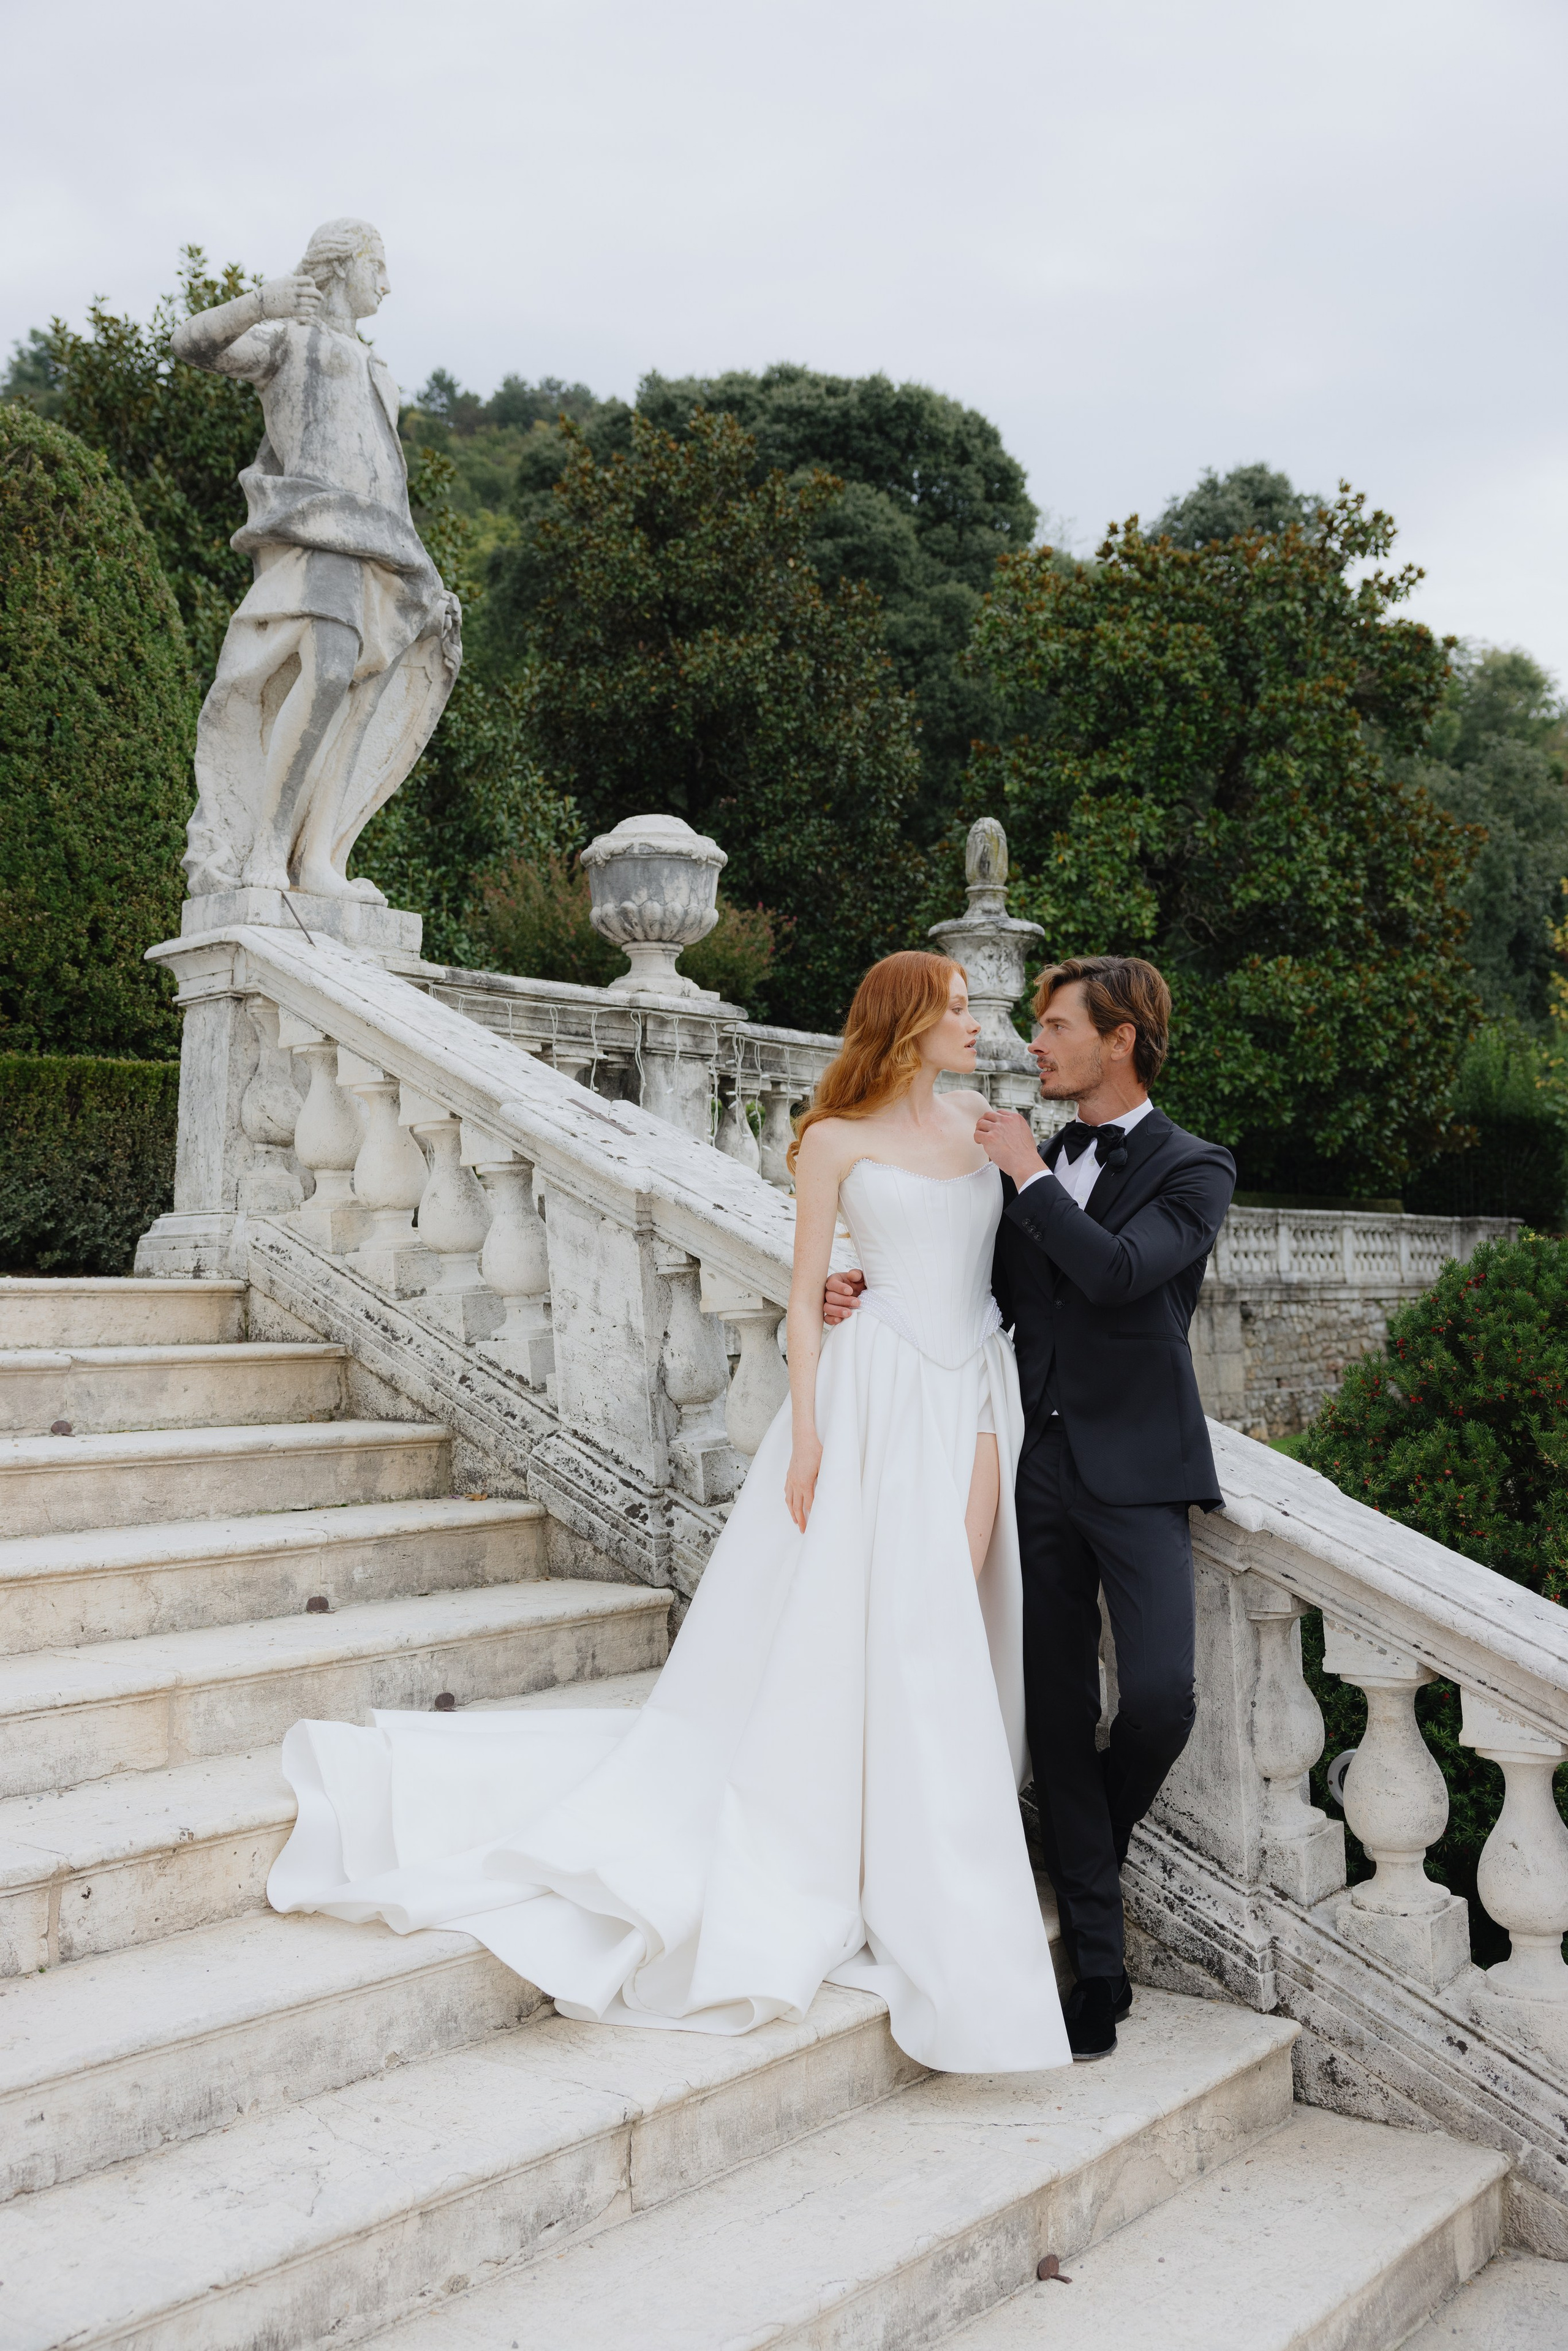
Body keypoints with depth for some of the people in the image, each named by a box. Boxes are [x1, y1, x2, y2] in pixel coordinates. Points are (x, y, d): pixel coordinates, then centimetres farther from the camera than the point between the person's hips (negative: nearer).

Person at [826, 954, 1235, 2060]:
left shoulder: (1193, 1170, -3)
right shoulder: (1033, 1161, 14)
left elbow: (1116, 1271, -20)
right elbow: (989, 1292, 15)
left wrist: (1028, 1173, -11)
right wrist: (868, 1296, 2)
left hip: (1136, 1471, -4)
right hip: (1040, 1468, 4)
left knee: (1160, 1698, -16)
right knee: (1061, 1719, 5)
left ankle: (1099, 1840, 20)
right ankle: (1099, 1966, 16)